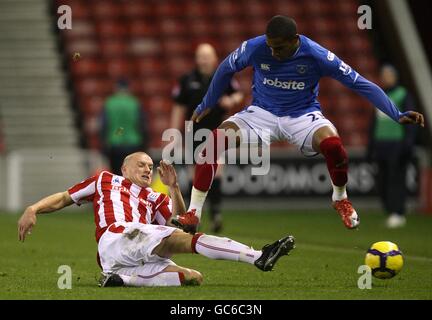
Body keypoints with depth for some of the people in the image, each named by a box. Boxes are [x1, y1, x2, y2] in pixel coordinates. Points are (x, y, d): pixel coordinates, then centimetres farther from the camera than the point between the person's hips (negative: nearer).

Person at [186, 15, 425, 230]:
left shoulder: (315, 55, -20)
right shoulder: (255, 47, -17)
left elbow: (360, 84, -14)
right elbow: (226, 69, 5)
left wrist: (397, 115, -17)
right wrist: (206, 104, 16)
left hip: (302, 115, -2)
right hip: (262, 113, 2)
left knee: (332, 144, -34)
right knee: (215, 140, -25)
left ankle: (340, 199, -1)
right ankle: (194, 211, -12)